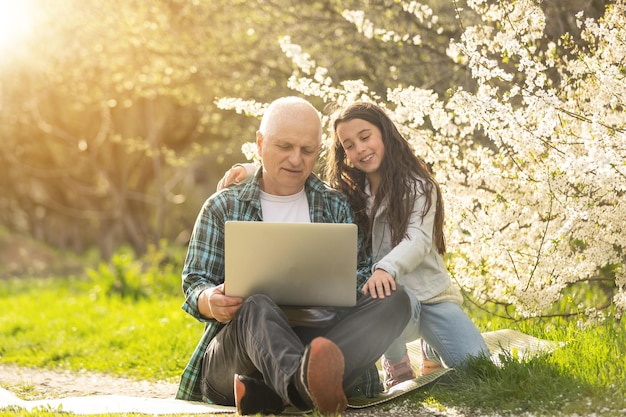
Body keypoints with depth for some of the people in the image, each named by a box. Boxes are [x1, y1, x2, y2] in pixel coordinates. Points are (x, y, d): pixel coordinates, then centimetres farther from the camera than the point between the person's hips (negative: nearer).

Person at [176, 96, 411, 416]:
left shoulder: (336, 206, 19)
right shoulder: (222, 207, 14)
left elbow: (360, 274, 13)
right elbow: (194, 283, 8)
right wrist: (212, 301, -17)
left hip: (319, 339, 2)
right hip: (236, 349, -2)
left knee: (394, 301, -23)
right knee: (255, 307, -36)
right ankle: (306, 386, -72)